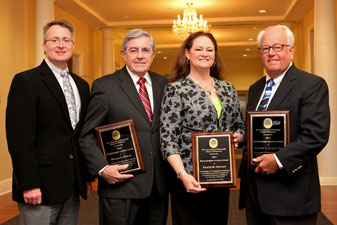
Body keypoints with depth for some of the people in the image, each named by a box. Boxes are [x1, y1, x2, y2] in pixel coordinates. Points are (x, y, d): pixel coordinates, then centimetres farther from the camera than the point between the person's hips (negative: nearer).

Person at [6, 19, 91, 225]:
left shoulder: (81, 85, 13)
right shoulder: (26, 81, -8)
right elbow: (20, 138, -14)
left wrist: (87, 176, 13)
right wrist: (29, 184, -17)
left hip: (73, 187, 6)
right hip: (40, 188, -6)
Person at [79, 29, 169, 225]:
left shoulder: (164, 84, 9)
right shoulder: (104, 86, -4)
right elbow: (86, 135, -3)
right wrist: (102, 168, -14)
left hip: (159, 186, 4)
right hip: (121, 185, -4)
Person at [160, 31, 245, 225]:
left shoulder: (227, 88, 9)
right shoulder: (176, 89, -6)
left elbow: (241, 127, 16)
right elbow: (168, 139, -11)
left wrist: (236, 136, -7)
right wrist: (182, 175, -22)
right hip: (191, 179, -5)